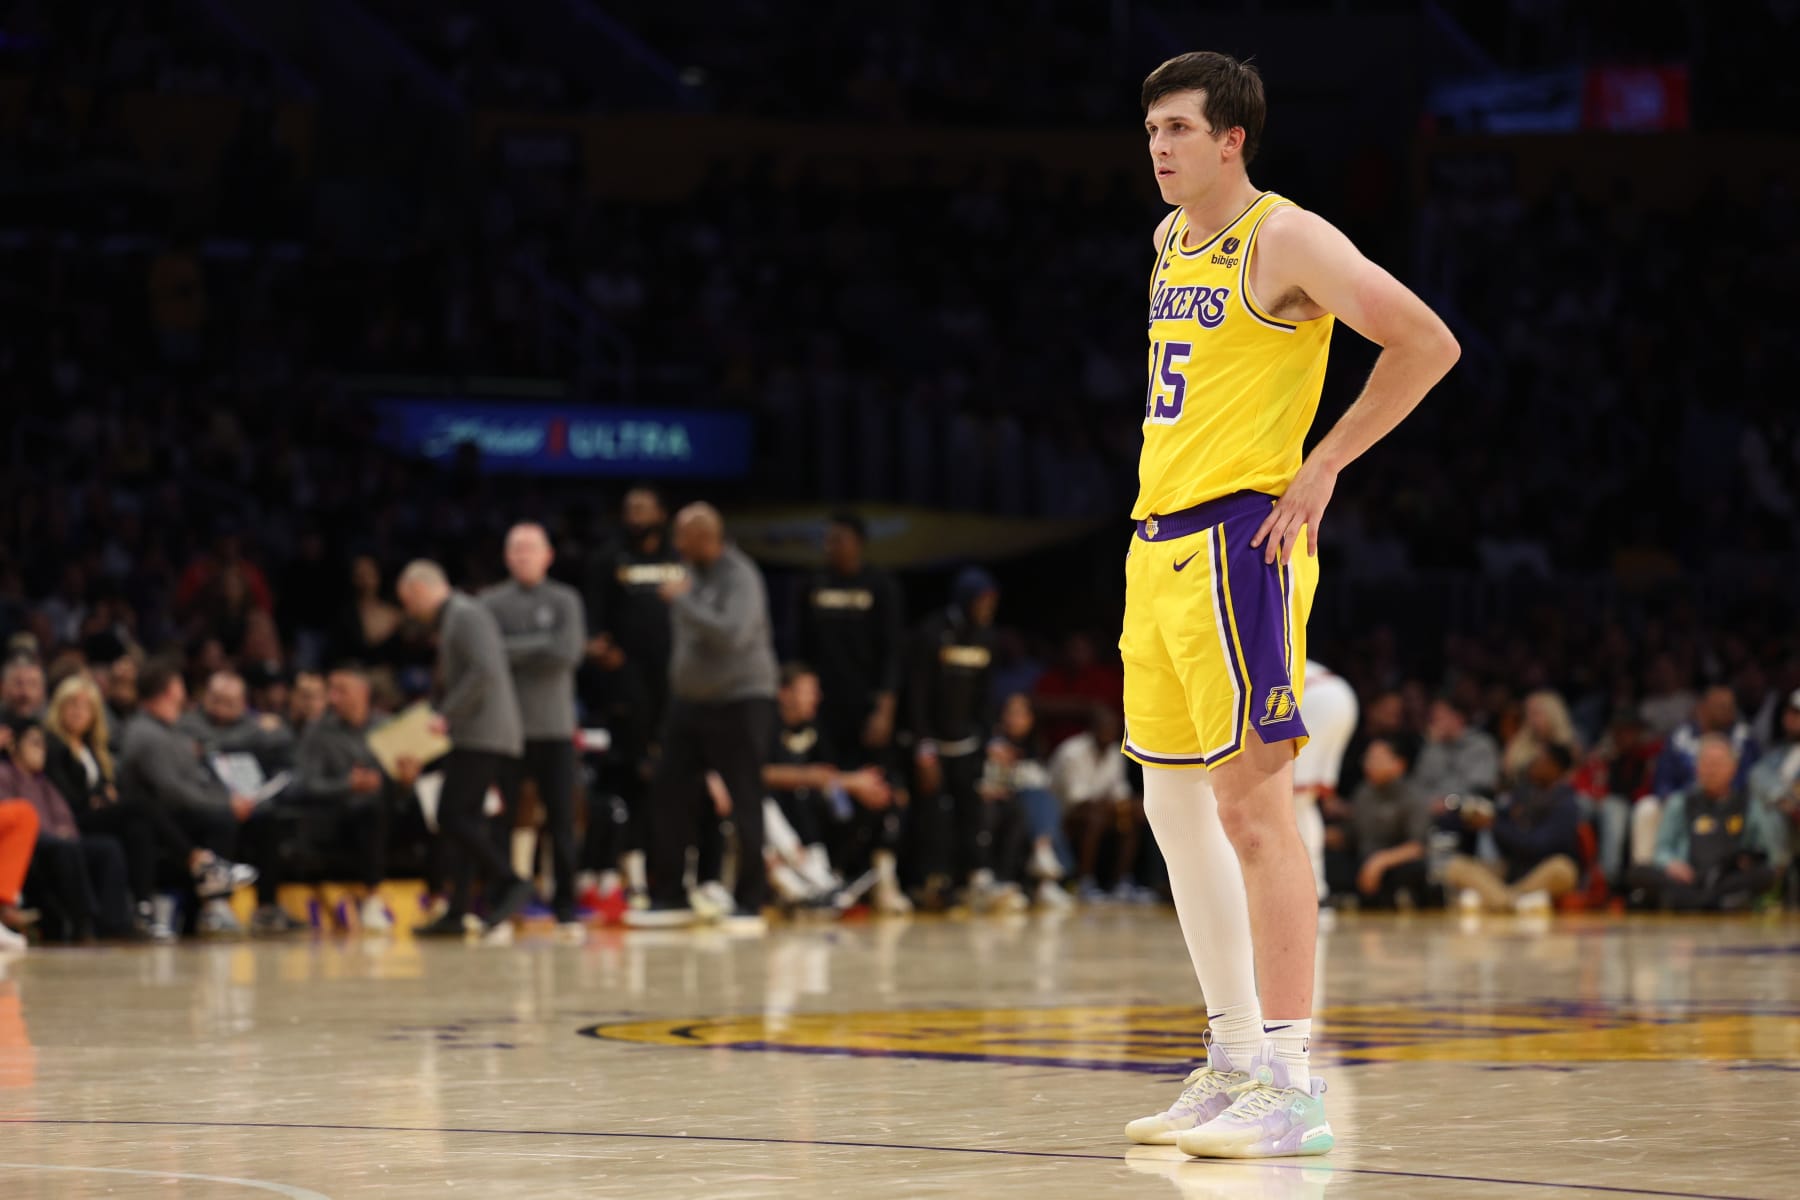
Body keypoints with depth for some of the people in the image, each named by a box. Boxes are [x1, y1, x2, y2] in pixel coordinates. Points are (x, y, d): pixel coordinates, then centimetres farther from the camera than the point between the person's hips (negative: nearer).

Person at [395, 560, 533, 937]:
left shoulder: (466, 616, -10)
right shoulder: (452, 620, 22)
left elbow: (484, 672, -23)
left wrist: (447, 715, -20)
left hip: (483, 735, -10)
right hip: (473, 737, 10)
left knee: (455, 817, -14)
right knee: (460, 820, 7)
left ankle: (509, 884, -12)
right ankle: (456, 912, 5)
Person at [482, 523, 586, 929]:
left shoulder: (564, 600, 6)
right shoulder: (491, 602, 7)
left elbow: (569, 652, -8)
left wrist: (515, 651, -9)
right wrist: (541, 644, -8)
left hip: (554, 727, 0)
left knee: (561, 819, 0)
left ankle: (566, 902, 7)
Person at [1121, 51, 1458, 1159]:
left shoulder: (1285, 239, -10)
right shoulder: (1172, 242, 16)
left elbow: (1429, 343, -16)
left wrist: (1326, 465, -14)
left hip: (1241, 539, -9)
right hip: (1161, 541, 9)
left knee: (1251, 801, -12)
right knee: (1176, 807, 11)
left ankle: (1292, 1090, -12)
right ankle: (1236, 1064, 18)